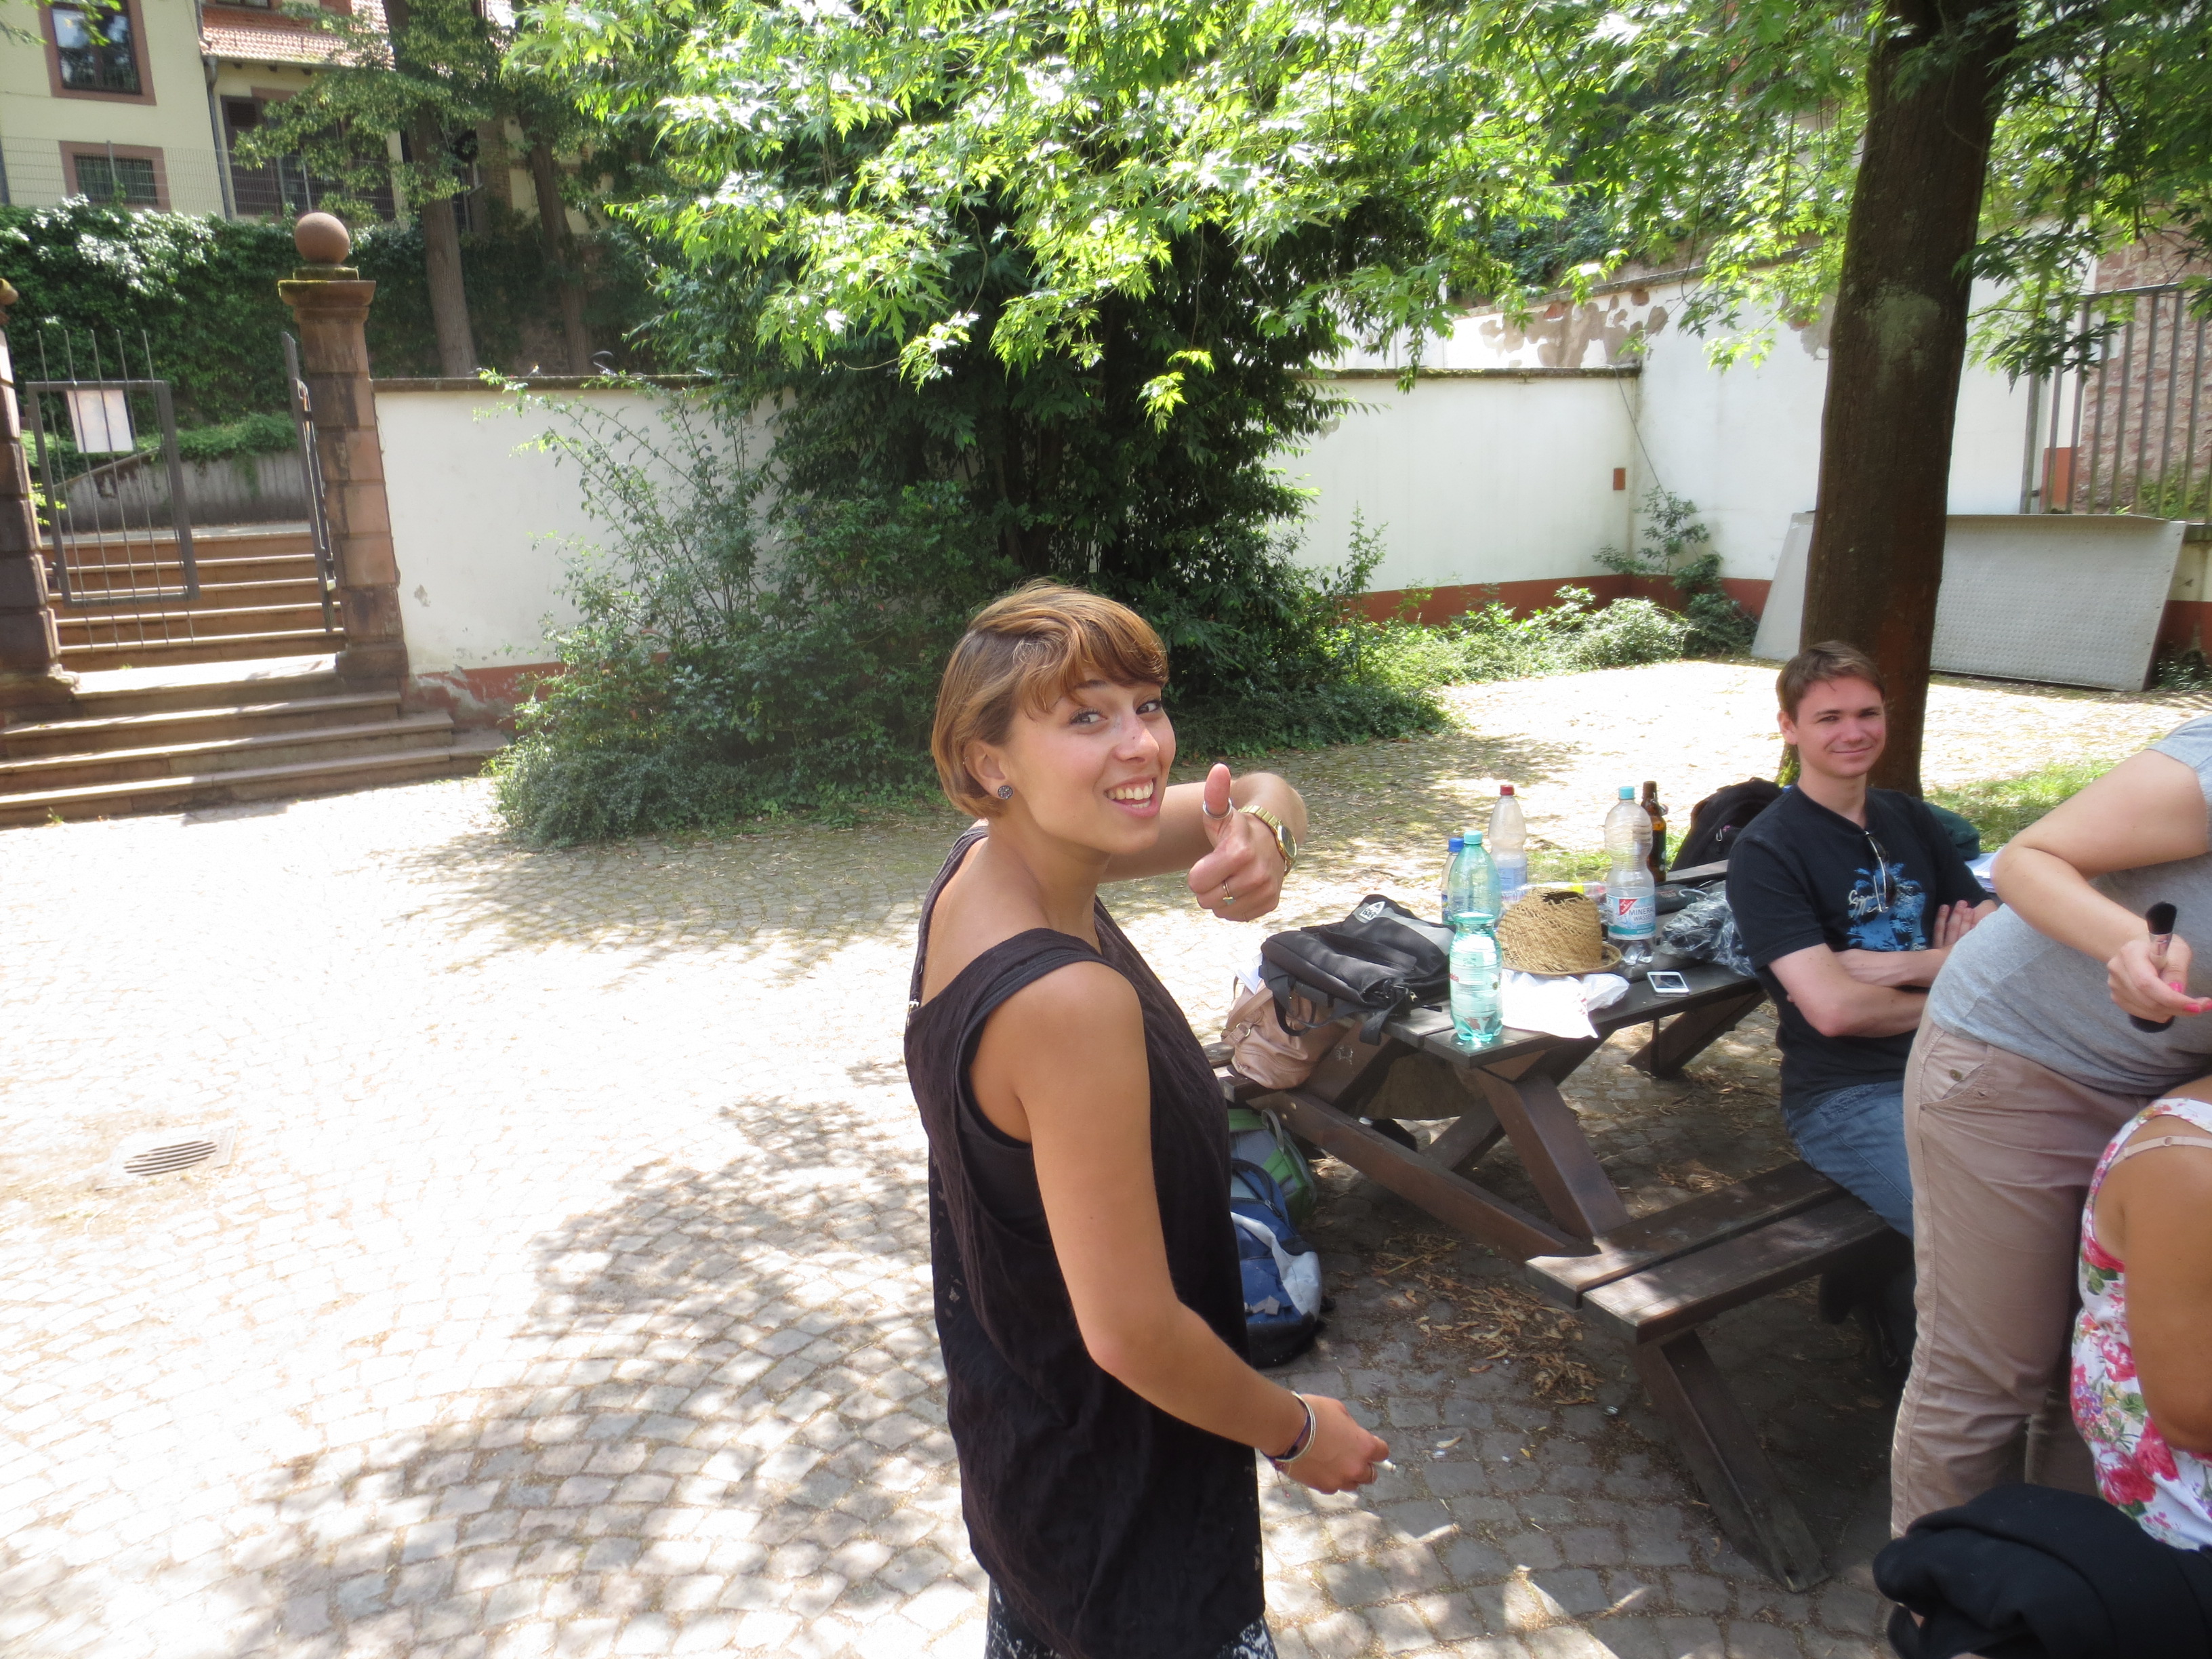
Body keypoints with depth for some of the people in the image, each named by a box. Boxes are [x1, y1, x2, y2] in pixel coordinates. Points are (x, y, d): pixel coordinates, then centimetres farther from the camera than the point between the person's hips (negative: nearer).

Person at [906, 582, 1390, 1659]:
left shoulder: (988, 861, -11)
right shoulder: (1070, 1003, -36)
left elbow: (1259, 793, -2)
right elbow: (1132, 1332, -30)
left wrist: (1259, 832, -26)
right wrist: (1300, 1433, -12)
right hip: (1113, 1478, -8)